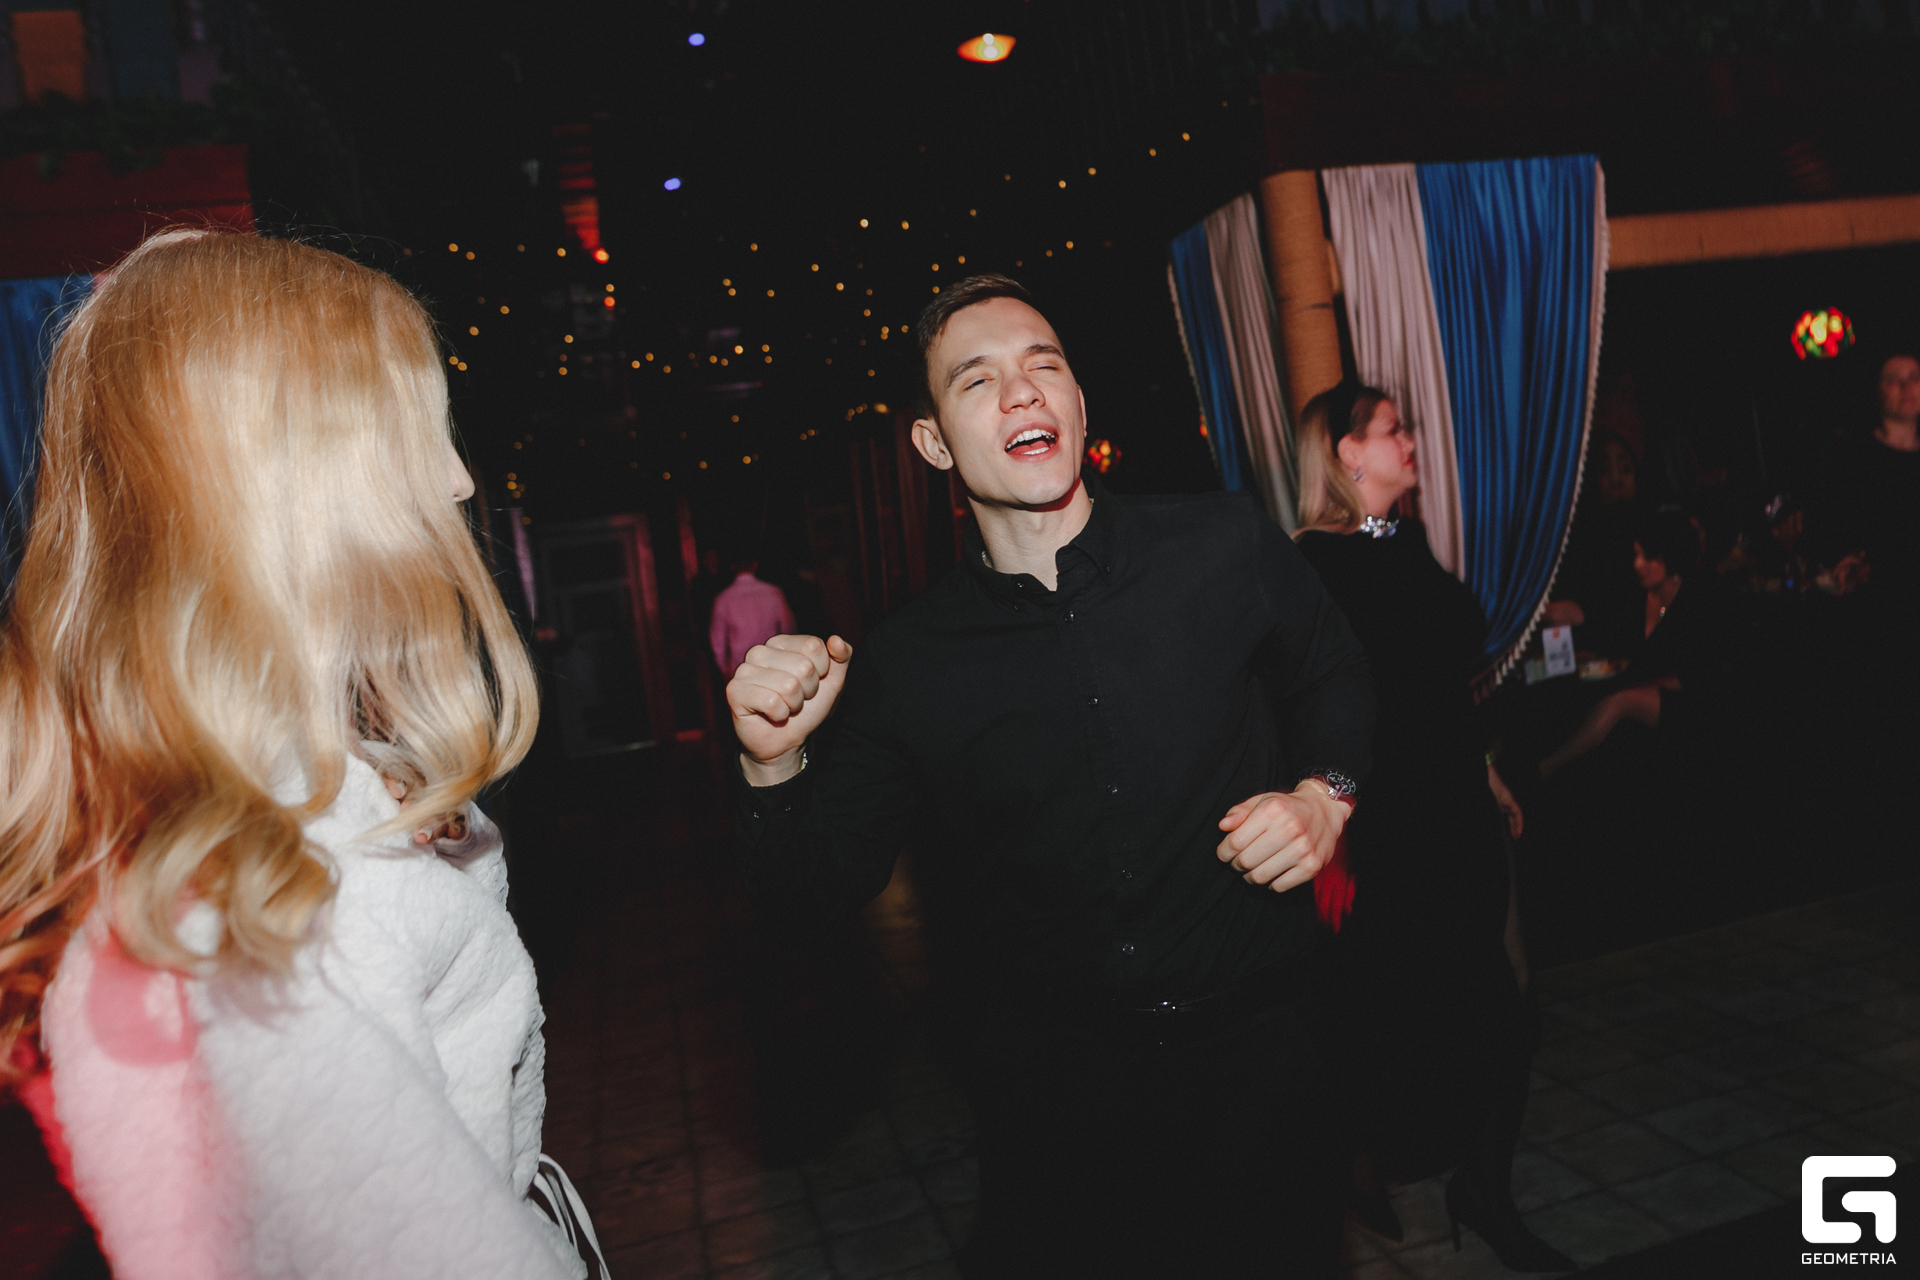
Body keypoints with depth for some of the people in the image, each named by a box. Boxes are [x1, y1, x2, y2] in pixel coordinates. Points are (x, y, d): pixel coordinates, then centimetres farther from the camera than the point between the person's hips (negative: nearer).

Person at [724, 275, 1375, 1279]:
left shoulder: (1224, 545, -9)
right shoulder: (904, 663, -9)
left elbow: (1334, 678, 10)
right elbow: (829, 879, -5)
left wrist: (1324, 793, -8)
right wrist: (775, 765, -22)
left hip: (1253, 1045, 1)